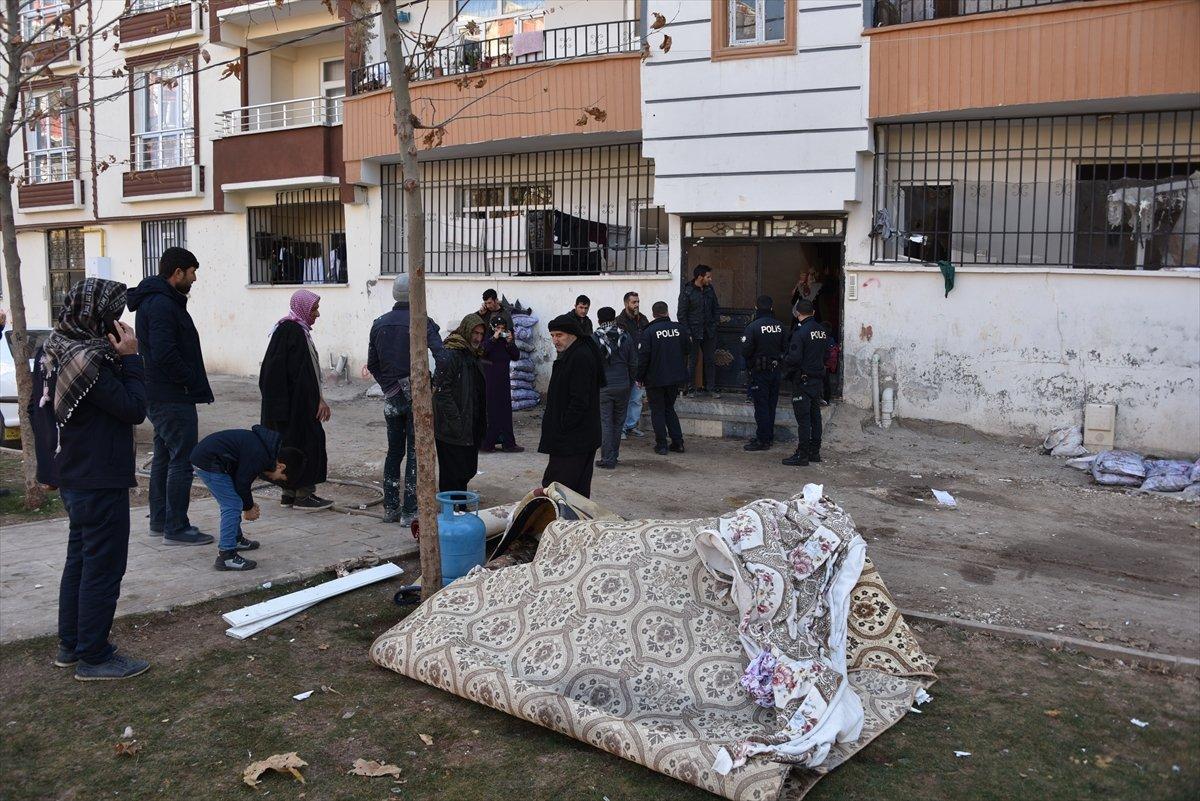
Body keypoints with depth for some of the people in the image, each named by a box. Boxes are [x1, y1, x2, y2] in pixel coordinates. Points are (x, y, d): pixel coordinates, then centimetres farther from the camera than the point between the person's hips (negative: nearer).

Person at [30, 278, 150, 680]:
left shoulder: (51, 351, 6)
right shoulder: (88, 360, -24)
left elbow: (36, 409, 15)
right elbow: (134, 409, -19)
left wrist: (50, 465, 21)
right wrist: (130, 358, -17)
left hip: (71, 476, 10)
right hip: (99, 481, -10)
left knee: (80, 560, 20)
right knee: (103, 567, 1)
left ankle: (70, 646, 31)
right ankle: (94, 657, 10)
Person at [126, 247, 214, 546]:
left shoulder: (154, 301, 17)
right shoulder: (163, 304, -17)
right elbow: (165, 353, -26)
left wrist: (193, 383, 14)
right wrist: (192, 382, -15)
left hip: (159, 395, 11)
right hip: (174, 398, -11)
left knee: (164, 458, 17)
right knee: (182, 460, -6)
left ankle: (159, 521, 27)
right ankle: (176, 528, -1)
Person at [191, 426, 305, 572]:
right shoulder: (259, 456, -21)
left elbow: (241, 477, 20)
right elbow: (242, 482, -15)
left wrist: (249, 503, 17)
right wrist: (248, 508, 1)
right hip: (208, 462, -10)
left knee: (231, 502, 22)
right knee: (233, 505, -10)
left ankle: (235, 538, 38)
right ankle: (226, 556, -10)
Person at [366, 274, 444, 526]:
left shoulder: (379, 324, 5)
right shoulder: (422, 323, -11)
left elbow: (372, 364, 9)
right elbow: (442, 357, -22)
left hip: (391, 397, 5)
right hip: (416, 396, -4)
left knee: (394, 451, 16)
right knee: (415, 453, 2)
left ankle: (390, 508, 20)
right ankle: (409, 511, 4)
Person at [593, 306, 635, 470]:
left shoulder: (594, 338, -7)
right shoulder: (626, 337, 1)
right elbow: (633, 364, 5)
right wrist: (630, 382, 16)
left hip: (602, 387, -3)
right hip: (623, 386, 3)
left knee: (605, 423, 2)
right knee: (618, 422, 13)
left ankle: (608, 459, 1)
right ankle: (614, 455, 20)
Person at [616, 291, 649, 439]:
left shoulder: (643, 320, 11)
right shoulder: (619, 322, -8)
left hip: (640, 367, 6)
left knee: (637, 399, 11)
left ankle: (632, 426, 22)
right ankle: (621, 428, 10)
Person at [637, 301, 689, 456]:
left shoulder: (649, 332, -13)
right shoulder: (679, 328, -2)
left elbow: (643, 356, -14)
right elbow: (688, 349, 10)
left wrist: (640, 377, -3)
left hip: (655, 379, -4)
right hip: (676, 378, 4)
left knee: (658, 411, 7)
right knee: (670, 408, 18)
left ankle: (661, 445, 7)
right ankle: (678, 442, 15)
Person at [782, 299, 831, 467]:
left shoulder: (801, 332, -17)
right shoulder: (823, 331, 7)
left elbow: (794, 358, -21)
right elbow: (826, 354, 13)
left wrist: (785, 362, -2)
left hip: (802, 380, -8)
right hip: (818, 378, 8)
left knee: (803, 418, -5)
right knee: (815, 415, 14)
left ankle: (802, 455, -2)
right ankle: (815, 452, 22)